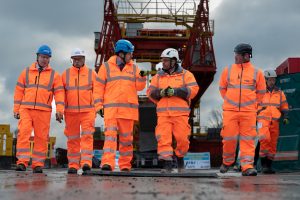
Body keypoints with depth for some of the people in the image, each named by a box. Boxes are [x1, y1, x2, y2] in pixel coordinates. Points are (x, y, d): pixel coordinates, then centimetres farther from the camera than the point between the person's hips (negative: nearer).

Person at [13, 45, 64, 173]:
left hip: (43, 111, 0)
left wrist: (59, 111, -10)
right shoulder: (26, 72, 13)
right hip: (26, 109, 0)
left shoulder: (54, 75, 10)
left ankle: (38, 165, 4)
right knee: (23, 133, -14)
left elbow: (59, 93, 2)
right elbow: (19, 91, 12)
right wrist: (16, 110, 5)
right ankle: (22, 162, -15)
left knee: (41, 137, -2)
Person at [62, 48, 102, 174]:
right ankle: (73, 165, 7)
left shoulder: (92, 74, 7)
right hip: (71, 112, 2)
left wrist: (98, 107, -9)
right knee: (73, 139, 3)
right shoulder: (66, 74, 10)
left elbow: (97, 92, 1)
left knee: (87, 136, -11)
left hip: (88, 111, -2)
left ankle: (86, 162, -16)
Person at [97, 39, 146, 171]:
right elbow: (99, 88, 5)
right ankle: (107, 163, -21)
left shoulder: (133, 68, 14)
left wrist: (141, 77, -13)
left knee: (126, 138, 6)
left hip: (128, 108, 3)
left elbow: (139, 87, 6)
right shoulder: (106, 67, 6)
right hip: (111, 108, -3)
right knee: (110, 135, -14)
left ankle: (125, 166, 13)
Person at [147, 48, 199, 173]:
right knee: (163, 138, -10)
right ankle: (167, 165, -8)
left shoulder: (185, 74, 7)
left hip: (180, 113, -2)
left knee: (182, 138, -1)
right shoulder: (158, 76, 16)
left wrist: (175, 91, -16)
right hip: (163, 113, 2)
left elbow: (193, 89, -6)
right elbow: (150, 92, 11)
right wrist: (160, 92, -11)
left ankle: (180, 157, 26)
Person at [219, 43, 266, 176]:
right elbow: (222, 88, 19)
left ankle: (247, 167, -4)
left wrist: (251, 104, 12)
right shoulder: (228, 71, 8)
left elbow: (261, 92, 15)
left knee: (248, 139, -4)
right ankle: (227, 162, 20)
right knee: (229, 137, -1)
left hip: (249, 111, -1)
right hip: (230, 110, 1)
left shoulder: (256, 73, 5)